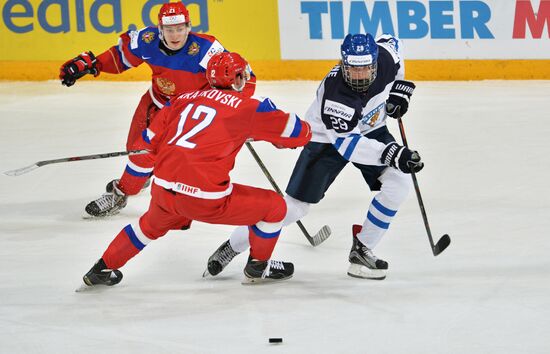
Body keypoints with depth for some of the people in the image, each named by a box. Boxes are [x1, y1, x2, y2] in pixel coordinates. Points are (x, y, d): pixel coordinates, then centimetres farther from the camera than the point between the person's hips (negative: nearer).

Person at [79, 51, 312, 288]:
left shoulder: (183, 99, 14)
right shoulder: (247, 106, 1)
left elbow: (145, 148, 15)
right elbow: (300, 133, 7)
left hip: (163, 191, 6)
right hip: (205, 198, -6)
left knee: (153, 224, 39)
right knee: (274, 207, 15)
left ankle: (102, 269, 44)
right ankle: (258, 266, 30)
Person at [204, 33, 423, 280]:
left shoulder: (384, 55, -23)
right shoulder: (334, 95, -40)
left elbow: (391, 42, 4)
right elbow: (347, 144, -41)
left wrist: (400, 89, -4)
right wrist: (393, 154, -53)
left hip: (370, 130, 5)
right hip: (327, 138, -5)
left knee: (398, 181, -18)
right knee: (294, 206, -6)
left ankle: (361, 251, -5)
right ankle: (233, 246, 13)